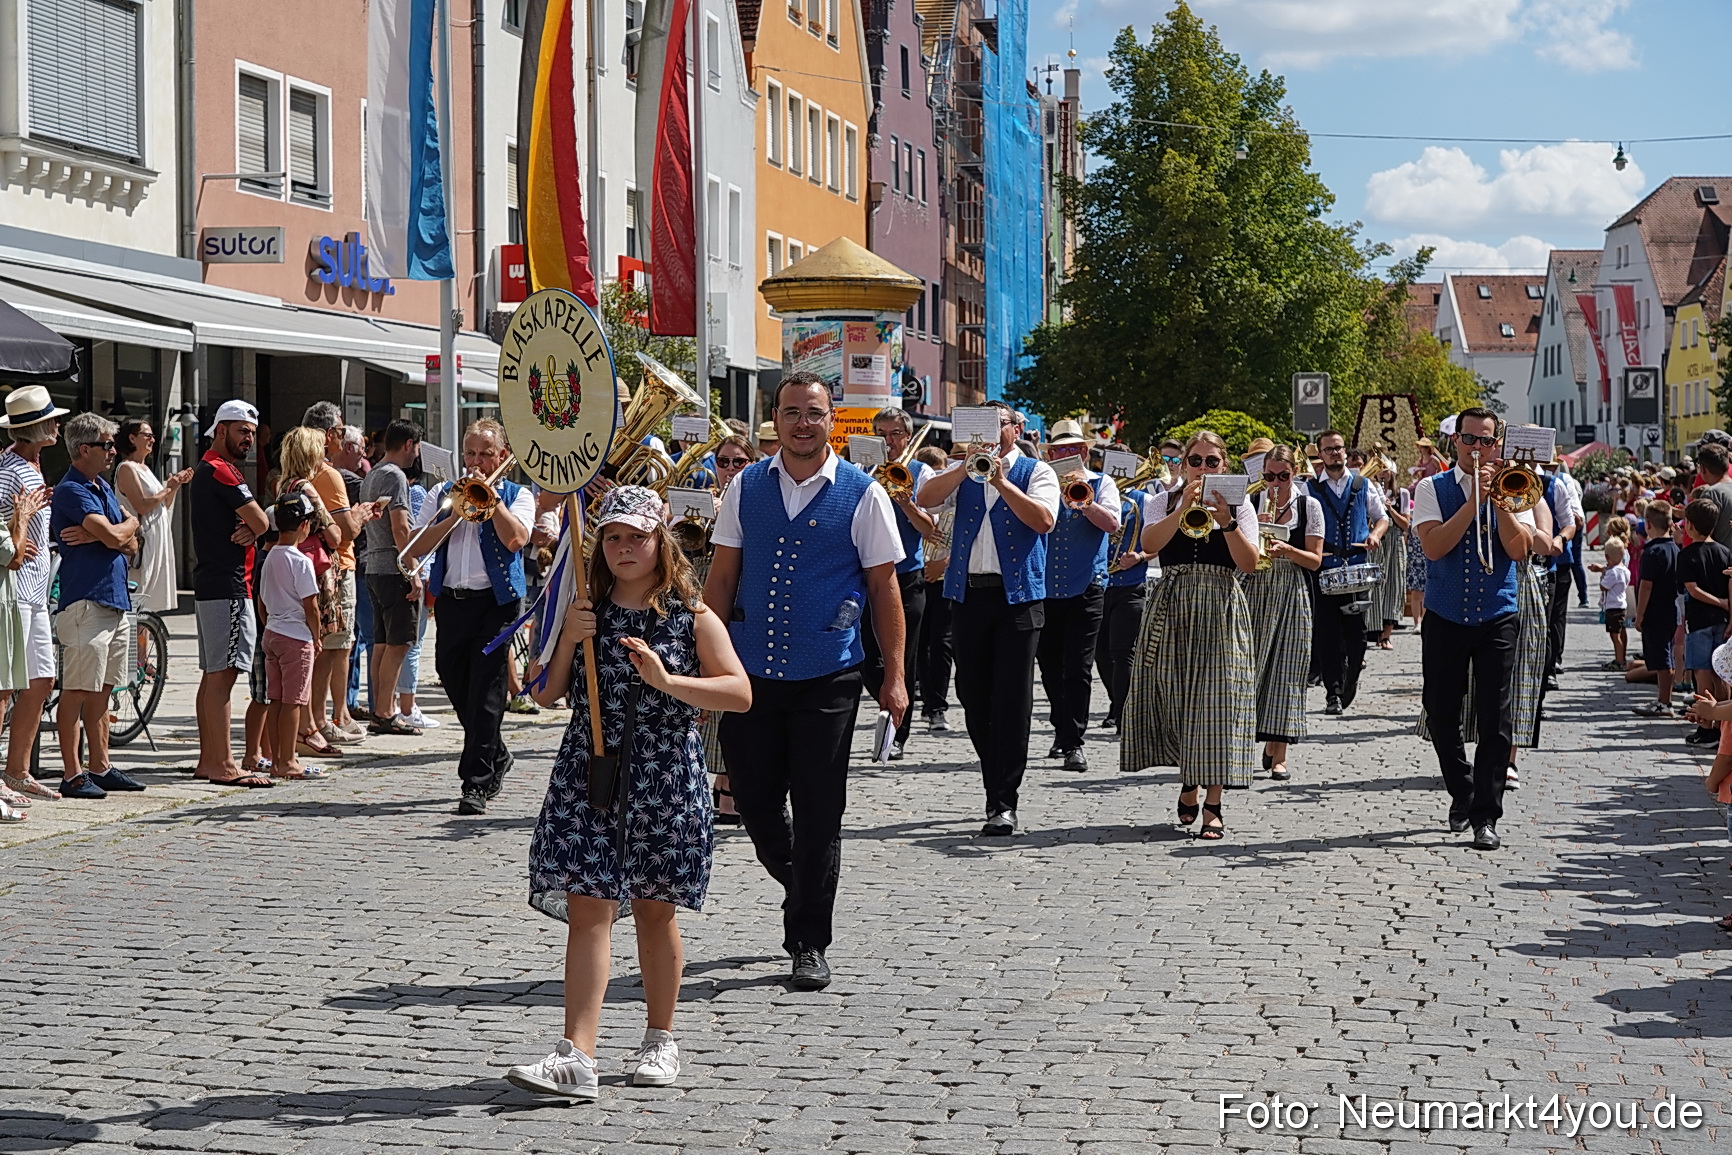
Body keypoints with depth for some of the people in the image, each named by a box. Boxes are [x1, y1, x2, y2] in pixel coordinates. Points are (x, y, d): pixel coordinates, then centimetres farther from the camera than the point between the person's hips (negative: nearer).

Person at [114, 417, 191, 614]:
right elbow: (141, 506, -19)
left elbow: (165, 505, 21)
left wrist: (176, 484, 8)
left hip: (159, 543, 10)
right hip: (144, 544, -10)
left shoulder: (144, 468, 18)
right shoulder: (126, 468, -10)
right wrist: (168, 488, -12)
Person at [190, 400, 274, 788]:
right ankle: (223, 765, -13)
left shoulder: (205, 470, 21)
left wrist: (248, 530, -7)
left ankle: (208, 760, 17)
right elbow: (261, 522, -16)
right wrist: (253, 527, 7)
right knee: (223, 673, -11)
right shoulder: (220, 470, -12)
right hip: (228, 586, -11)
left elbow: (254, 523, 15)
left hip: (210, 584, 11)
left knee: (212, 675, 12)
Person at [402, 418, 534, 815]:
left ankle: (477, 783, -10)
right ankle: (496, 759, 31)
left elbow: (515, 538, -14)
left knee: (485, 692, -10)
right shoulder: (444, 495, 16)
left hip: (496, 601, -5)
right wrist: (458, 512, -5)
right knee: (457, 687, 10)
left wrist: (490, 495, -9)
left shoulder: (518, 495, 7)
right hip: (451, 600, 5)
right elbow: (416, 548, 4)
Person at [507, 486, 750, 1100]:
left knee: (654, 909, 9)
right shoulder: (583, 610, 7)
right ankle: (576, 1056, -14)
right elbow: (545, 694, 6)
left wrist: (666, 680, -19)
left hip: (665, 777, -1)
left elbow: (739, 692, -8)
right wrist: (566, 640, -10)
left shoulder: (692, 615, 0)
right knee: (588, 906, -7)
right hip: (588, 773, 1)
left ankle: (660, 1040, 26)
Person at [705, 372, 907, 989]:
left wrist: (893, 675, -2)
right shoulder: (745, 488, 6)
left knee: (818, 811, 1)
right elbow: (722, 577, 9)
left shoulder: (862, 494, -1)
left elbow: (884, 586, 1)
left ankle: (809, 944, 11)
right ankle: (802, 889, 35)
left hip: (827, 677, -3)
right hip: (751, 671, 3)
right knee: (754, 801, 6)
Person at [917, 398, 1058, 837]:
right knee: (973, 697, 7)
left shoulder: (1035, 472, 5)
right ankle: (998, 783, 22)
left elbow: (1044, 520, -13)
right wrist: (968, 467, -14)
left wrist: (1001, 481, -17)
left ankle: (1004, 802, -7)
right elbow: (926, 498, -4)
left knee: (1012, 699, -8)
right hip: (968, 593, 4)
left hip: (1018, 595, -4)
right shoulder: (963, 470, 14)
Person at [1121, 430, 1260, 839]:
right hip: (1171, 612, 2)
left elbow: (1249, 564, -5)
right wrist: (1183, 510, -19)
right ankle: (1188, 784, 26)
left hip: (1221, 613, -2)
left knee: (1216, 698, -9)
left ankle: (1213, 805, -8)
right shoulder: (1167, 501, 10)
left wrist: (1227, 521, -17)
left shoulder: (1239, 506, 8)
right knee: (1174, 696, 3)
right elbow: (1149, 544, -9)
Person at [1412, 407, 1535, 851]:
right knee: (1441, 717, 8)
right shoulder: (1432, 489, 2)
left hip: (1497, 618, -1)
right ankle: (1462, 794, 31)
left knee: (1495, 719, -6)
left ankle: (1486, 816, -3)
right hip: (1444, 617, 1)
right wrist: (1474, 501, -16)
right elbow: (1433, 547, -13)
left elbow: (1518, 549, -8)